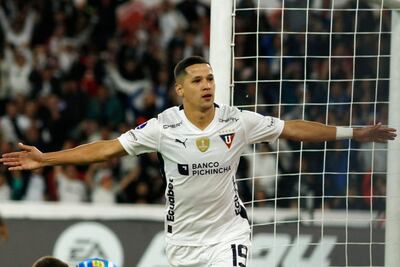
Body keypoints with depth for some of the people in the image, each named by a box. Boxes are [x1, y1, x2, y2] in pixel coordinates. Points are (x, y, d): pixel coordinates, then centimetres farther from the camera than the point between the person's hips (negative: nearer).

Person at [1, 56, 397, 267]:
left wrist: (354, 133, -4)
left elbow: (293, 129, -3)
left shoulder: (237, 122, -10)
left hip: (227, 231, -1)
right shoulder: (164, 127, -11)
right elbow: (107, 148, -9)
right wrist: (46, 159, -13)